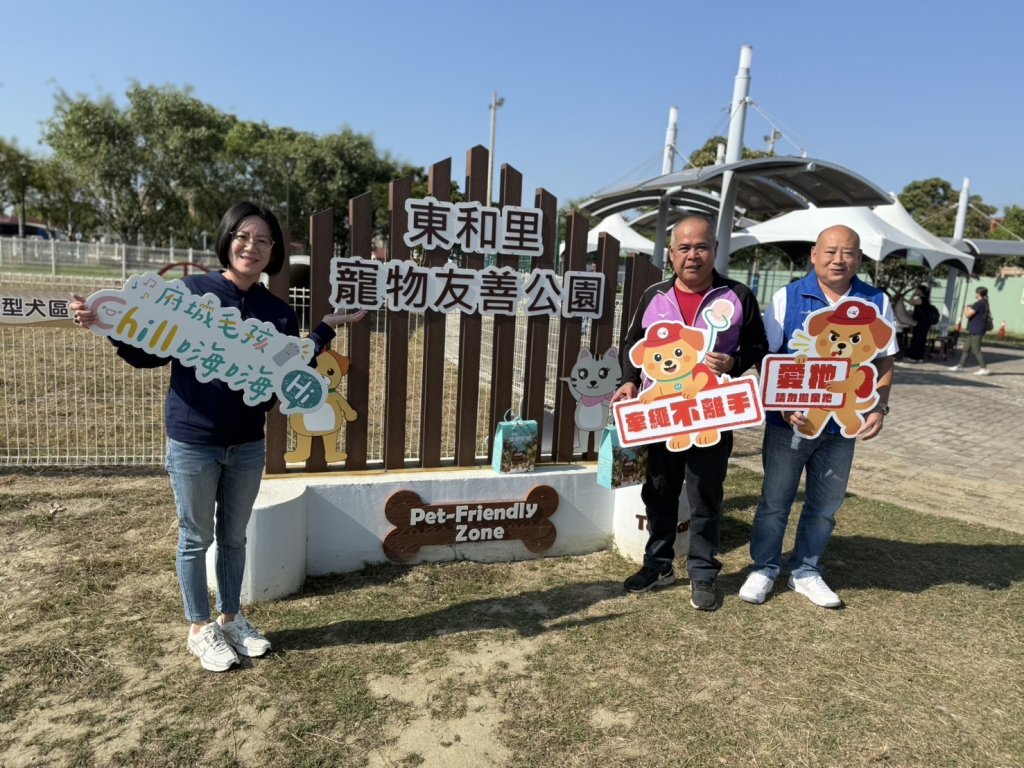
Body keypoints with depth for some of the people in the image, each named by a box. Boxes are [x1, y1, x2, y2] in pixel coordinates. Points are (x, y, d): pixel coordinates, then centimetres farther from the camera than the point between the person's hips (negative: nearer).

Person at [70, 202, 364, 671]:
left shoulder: (278, 313, 1)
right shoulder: (189, 291, -8)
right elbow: (149, 354, -4)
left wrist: (326, 329, -4)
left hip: (248, 445, 3)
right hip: (192, 443, -3)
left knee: (234, 536, 18)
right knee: (196, 538, 12)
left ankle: (231, 619, 36)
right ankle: (200, 630, 30)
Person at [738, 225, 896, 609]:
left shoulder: (877, 303, 3)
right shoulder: (788, 297, -4)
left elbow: (884, 361, 8)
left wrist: (879, 407, -6)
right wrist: (783, 405, -16)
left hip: (843, 424, 3)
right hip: (790, 421, -2)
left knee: (825, 504, 14)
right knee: (775, 499, 8)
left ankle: (806, 570, 31)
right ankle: (764, 568, 25)